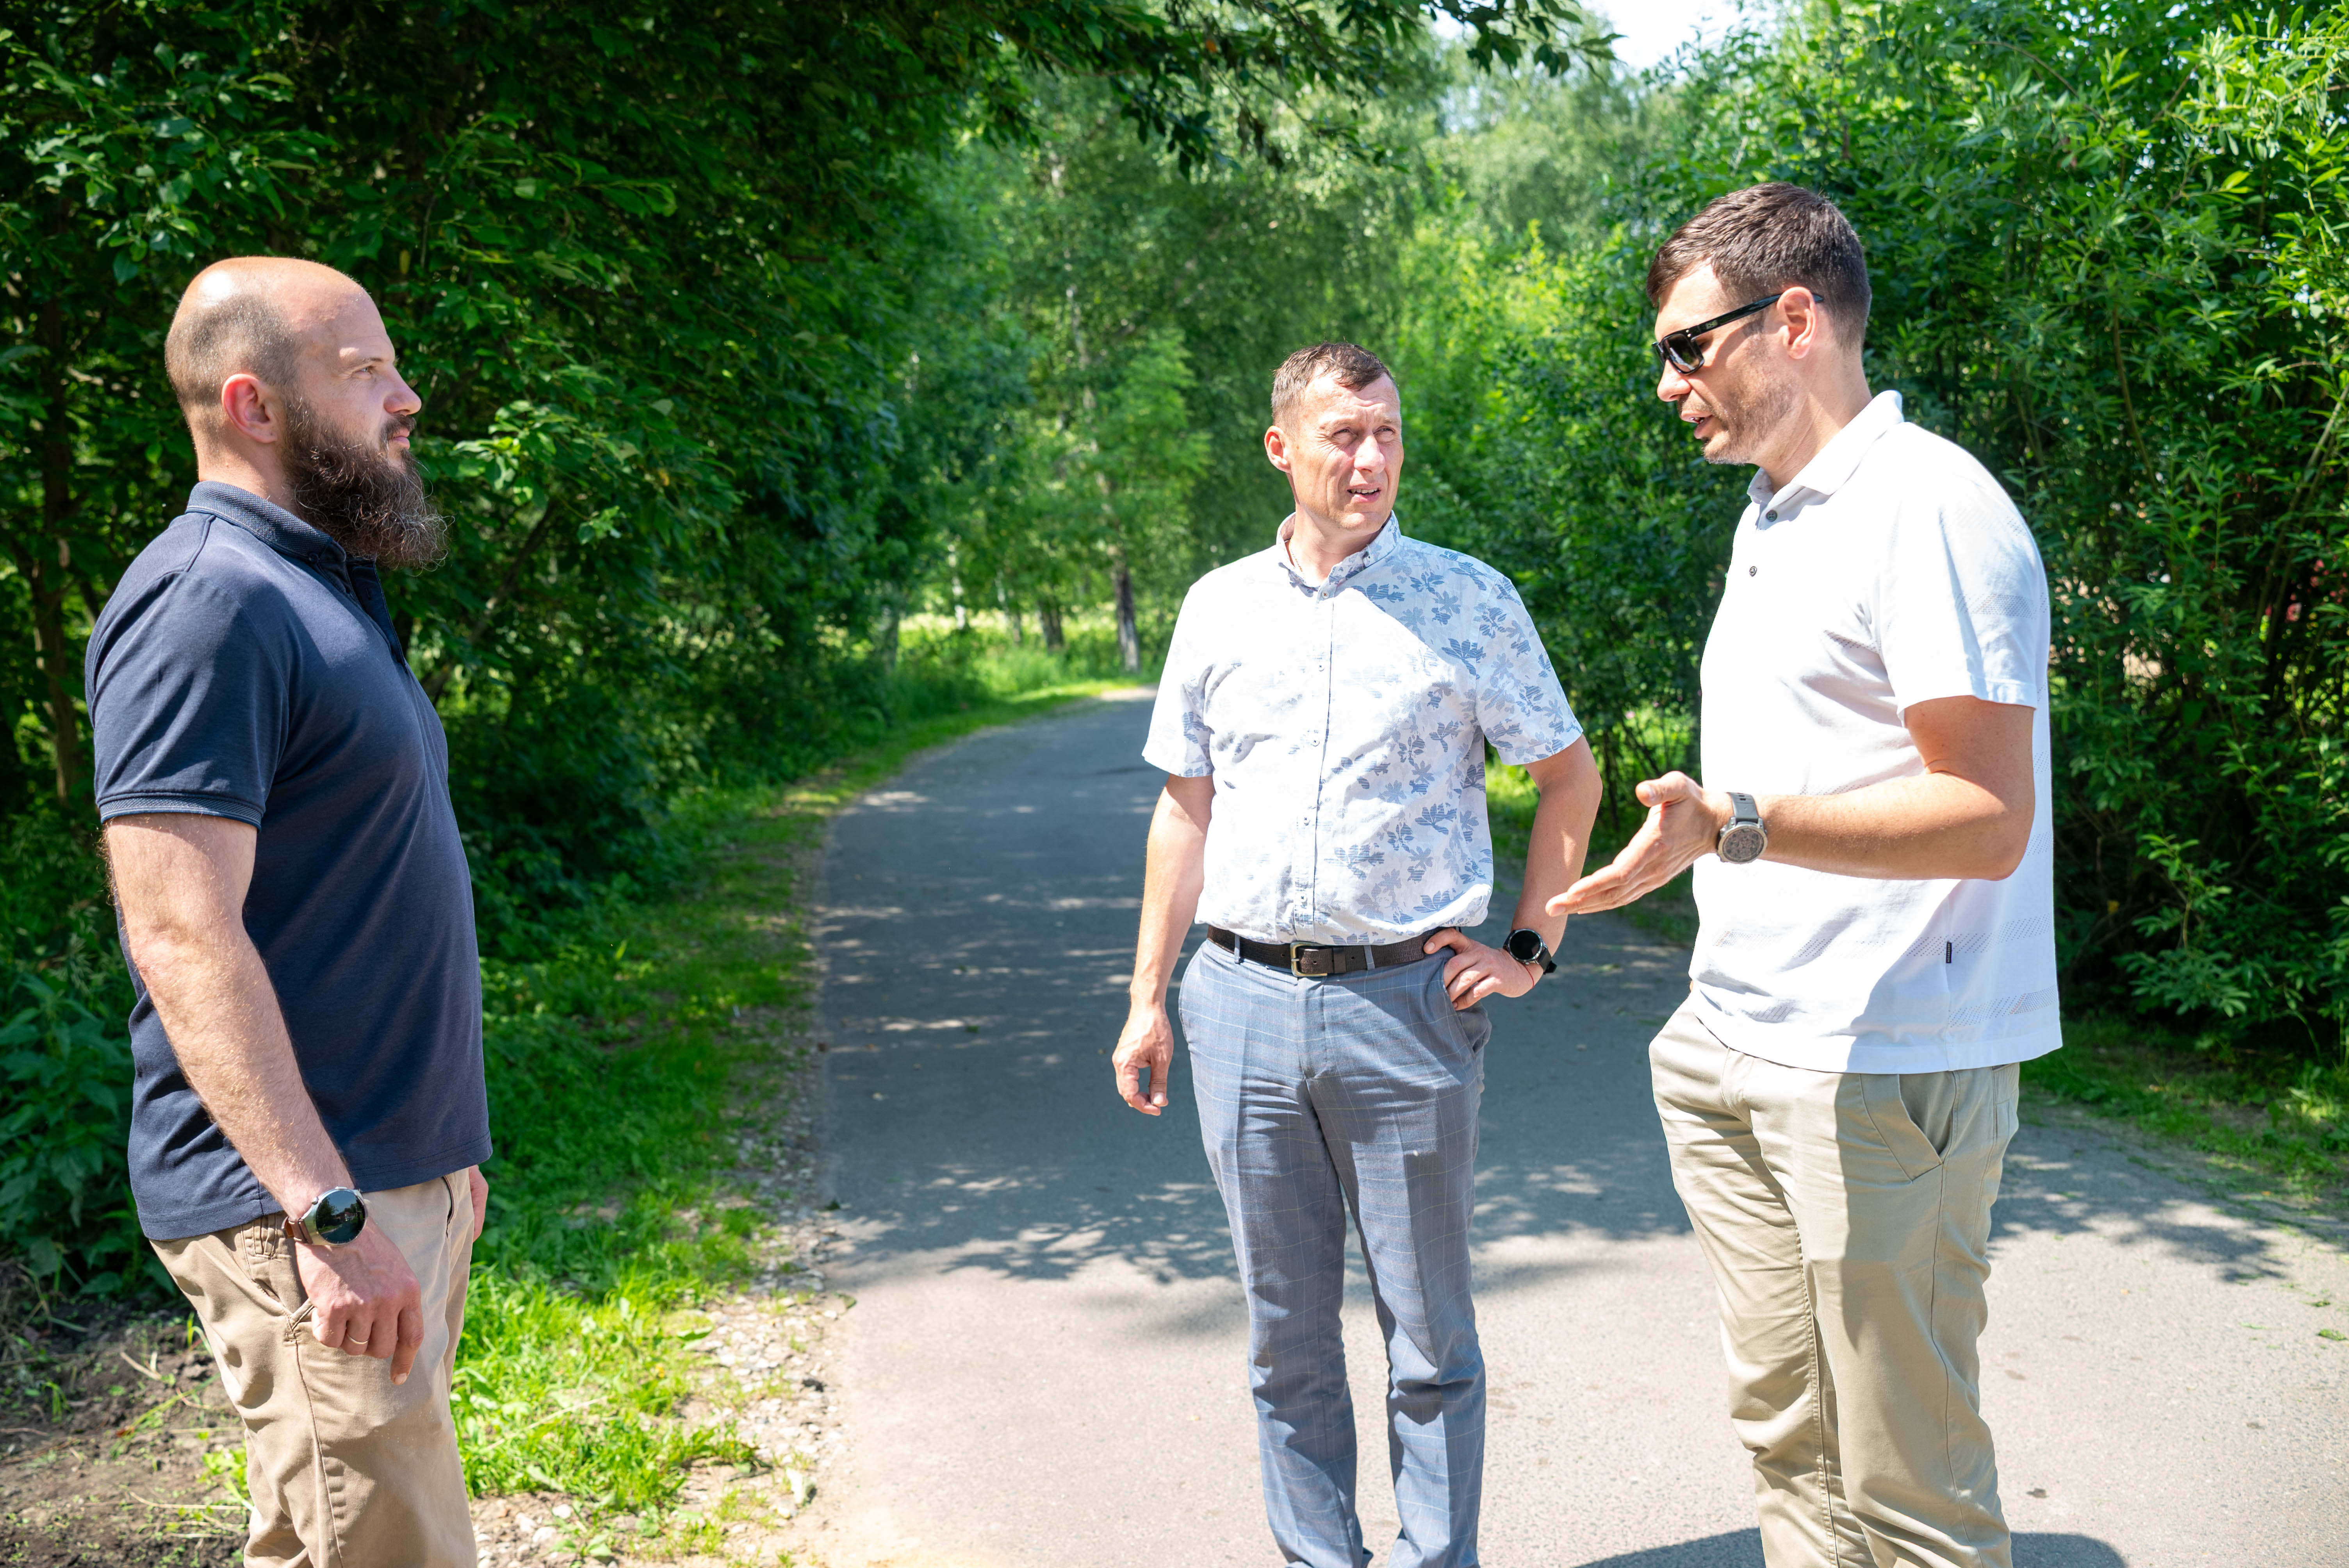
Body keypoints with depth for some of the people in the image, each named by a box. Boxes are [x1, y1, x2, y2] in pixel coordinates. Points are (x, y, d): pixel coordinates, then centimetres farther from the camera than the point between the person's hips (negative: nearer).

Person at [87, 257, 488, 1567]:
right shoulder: (207, 601, -16)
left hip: (397, 1177, 10)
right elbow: (184, 940, -23)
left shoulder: (320, 586, 16)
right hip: (304, 1211, -10)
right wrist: (330, 1214, -26)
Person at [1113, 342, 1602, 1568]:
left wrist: (1529, 949, 1)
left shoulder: (1469, 599, 1)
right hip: (1243, 1004, 3)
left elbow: (1571, 780, 9)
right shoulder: (1218, 607, 9)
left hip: (1406, 1005, -2)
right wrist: (1146, 998, 10)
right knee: (1286, 1332, 12)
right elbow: (1185, 810, 13)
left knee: (1429, 1337, 7)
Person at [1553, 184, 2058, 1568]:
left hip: (1880, 1077, -9)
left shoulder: (1928, 508, -13)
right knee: (1789, 1433, 16)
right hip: (1740, 1061, 9)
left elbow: (1985, 816, -20)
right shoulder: (1771, 523, 17)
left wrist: (1736, 825, -30)